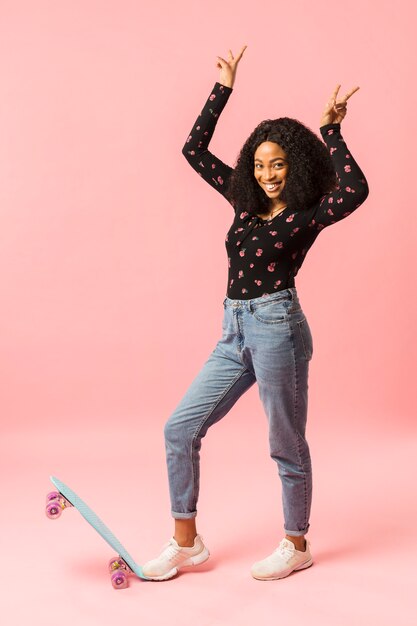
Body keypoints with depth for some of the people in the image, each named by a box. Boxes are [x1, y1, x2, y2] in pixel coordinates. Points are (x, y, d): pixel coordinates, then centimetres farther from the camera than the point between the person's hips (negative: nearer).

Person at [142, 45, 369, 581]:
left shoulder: (307, 213, -5)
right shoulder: (247, 202, 13)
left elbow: (354, 190, -27)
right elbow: (194, 150, 16)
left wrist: (330, 132, -16)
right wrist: (224, 87, 13)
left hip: (276, 327, -7)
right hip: (235, 331, 7)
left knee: (286, 445, 6)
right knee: (180, 428, 4)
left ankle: (296, 546, 26)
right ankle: (186, 543, 15)